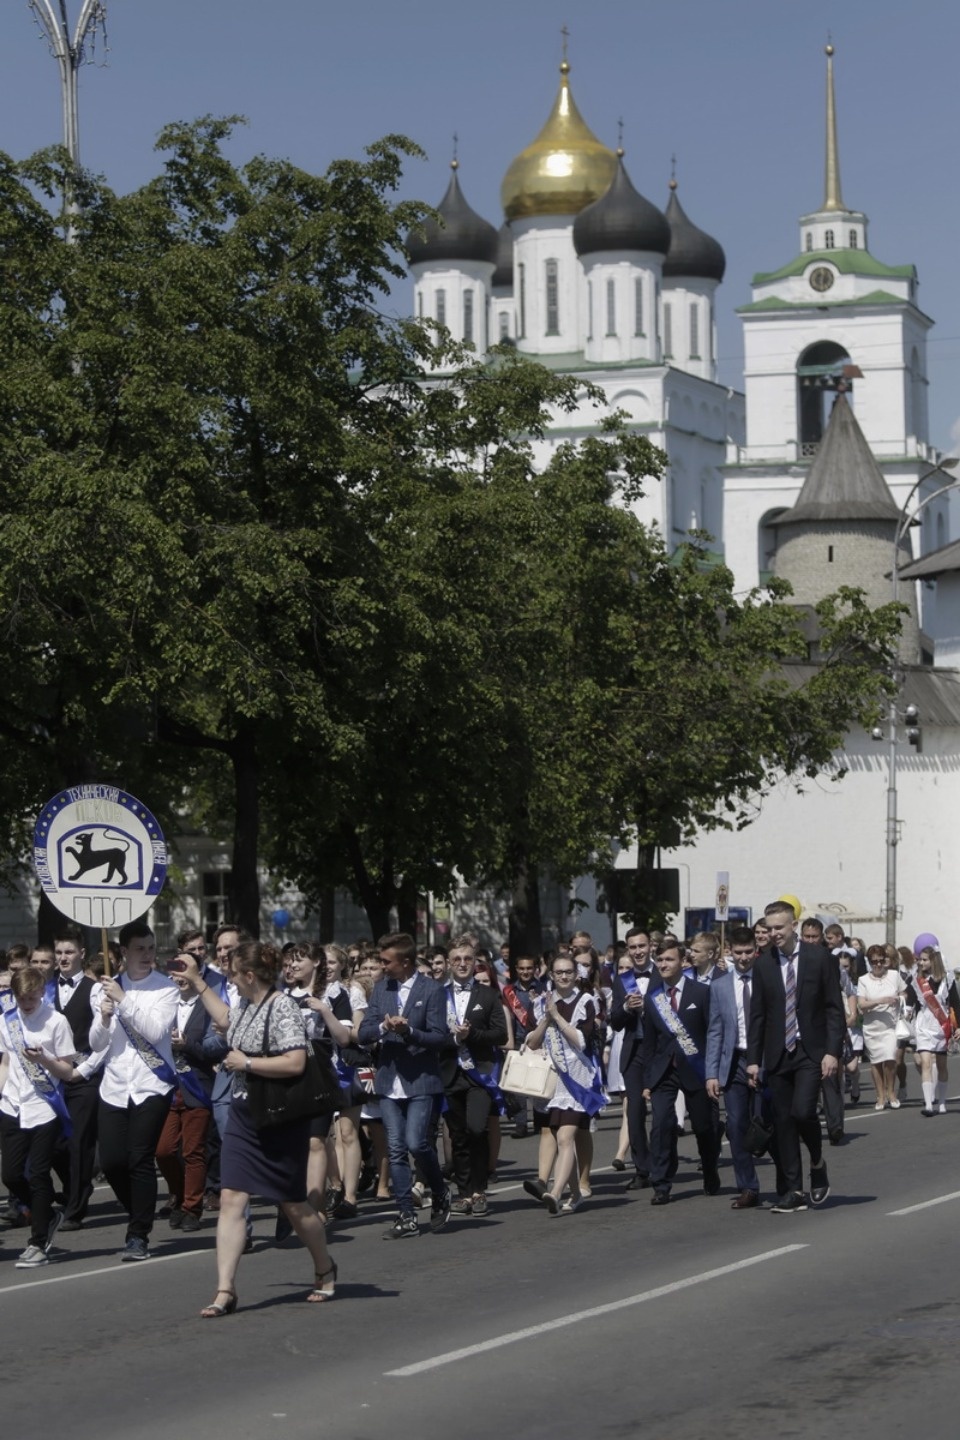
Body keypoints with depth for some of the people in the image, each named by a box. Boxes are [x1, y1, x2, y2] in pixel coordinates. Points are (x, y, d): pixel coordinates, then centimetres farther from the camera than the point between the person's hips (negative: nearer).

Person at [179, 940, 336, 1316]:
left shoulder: (283, 1008, -18)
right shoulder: (246, 1006, 8)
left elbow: (295, 1063, -27)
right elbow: (225, 1020, 33)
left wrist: (246, 1063, -19)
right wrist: (197, 981, 28)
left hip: (279, 1120, -7)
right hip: (243, 1116, 8)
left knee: (292, 1204, 7)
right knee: (231, 1200, -4)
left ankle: (325, 1271, 32)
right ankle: (225, 1291, -5)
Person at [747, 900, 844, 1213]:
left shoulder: (820, 958, -2)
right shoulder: (763, 964, 6)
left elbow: (834, 1008, -2)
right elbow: (757, 1014, 9)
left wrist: (832, 1051, -10)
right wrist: (753, 1058, 3)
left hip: (811, 1052, -3)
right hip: (778, 1054, 3)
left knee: (802, 1111, -18)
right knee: (783, 1121, 3)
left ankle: (817, 1164, 11)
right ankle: (792, 1192, 9)